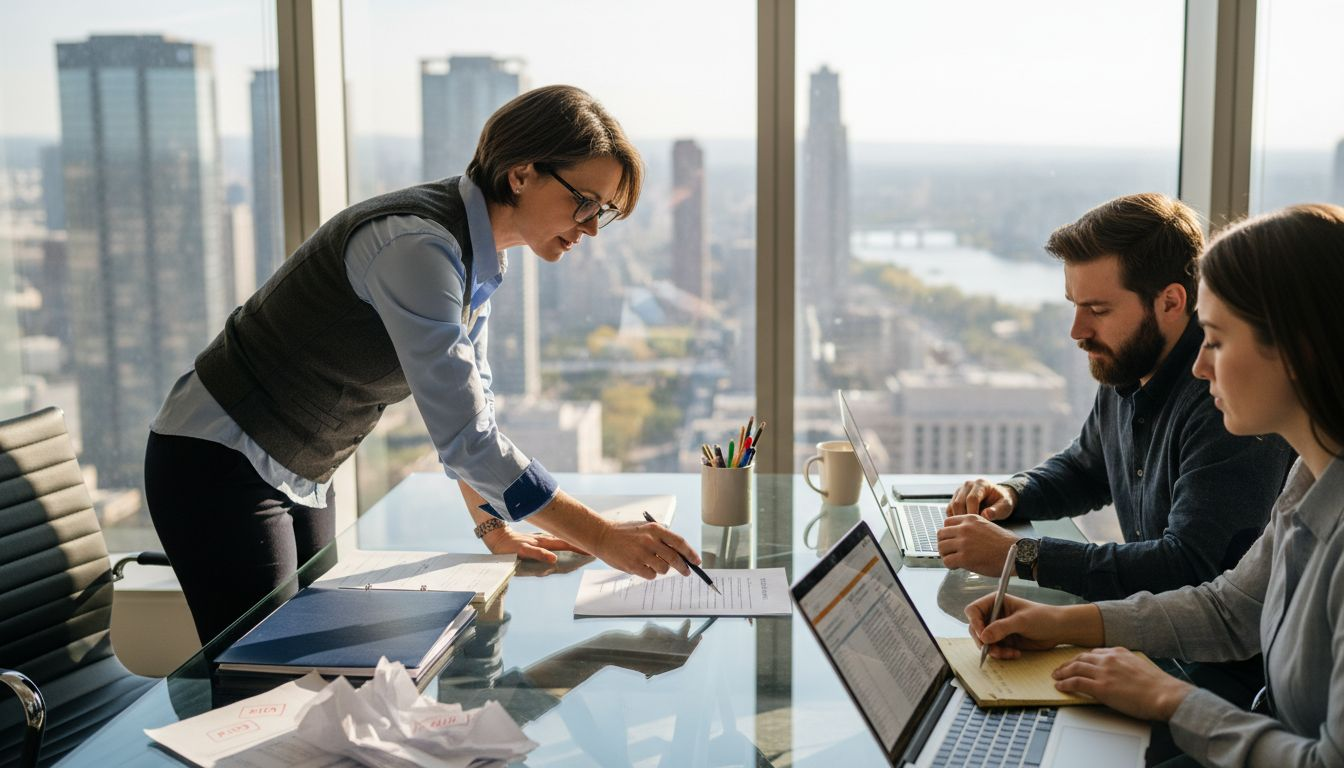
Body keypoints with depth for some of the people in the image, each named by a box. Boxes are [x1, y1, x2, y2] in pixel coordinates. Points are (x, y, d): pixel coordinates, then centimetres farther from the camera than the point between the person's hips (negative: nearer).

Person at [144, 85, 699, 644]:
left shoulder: (479, 255, 1)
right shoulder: (419, 247, -28)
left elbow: (469, 401, 11)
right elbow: (463, 438, -32)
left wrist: (495, 529, 4)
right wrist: (602, 539, -29)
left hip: (298, 481, 9)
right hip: (221, 466, -9)